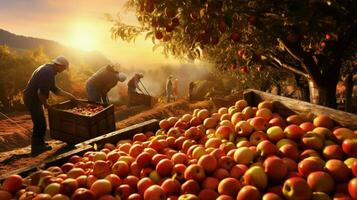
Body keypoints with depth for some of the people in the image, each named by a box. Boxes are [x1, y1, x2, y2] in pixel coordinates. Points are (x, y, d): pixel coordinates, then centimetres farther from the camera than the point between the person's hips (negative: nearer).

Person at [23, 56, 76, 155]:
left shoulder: (48, 69, 12)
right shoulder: (48, 72, -22)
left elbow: (54, 89, 19)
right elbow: (41, 92, -27)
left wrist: (69, 95, 21)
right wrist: (45, 104, -12)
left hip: (31, 98, 11)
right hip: (32, 99, -11)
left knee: (39, 123, 21)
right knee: (40, 124, -1)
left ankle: (39, 144, 34)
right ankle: (36, 148, 11)